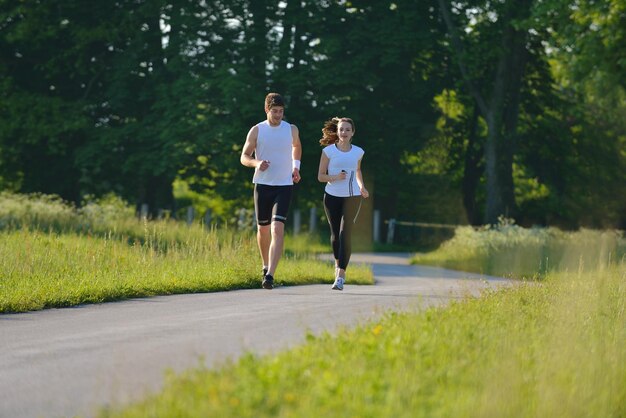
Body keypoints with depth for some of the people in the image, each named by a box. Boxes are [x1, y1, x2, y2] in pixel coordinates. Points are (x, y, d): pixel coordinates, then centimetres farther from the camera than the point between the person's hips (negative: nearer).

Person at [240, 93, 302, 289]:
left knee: (277, 229, -17)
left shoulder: (291, 129, 3)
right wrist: (256, 163, -17)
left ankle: (270, 275, -24)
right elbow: (244, 157, 3)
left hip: (284, 186, -1)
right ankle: (266, 265, 38)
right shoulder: (256, 130, -1)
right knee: (263, 229, 12)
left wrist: (296, 167, 15)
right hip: (262, 185, 1)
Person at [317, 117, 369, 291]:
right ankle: (338, 262, 39)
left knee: (345, 234, -11)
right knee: (335, 233, 10)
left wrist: (362, 187, 7)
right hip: (332, 197, 0)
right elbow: (320, 176, 0)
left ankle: (340, 276, -15)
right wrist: (335, 177, -18)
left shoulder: (358, 152, 4)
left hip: (352, 197, 0)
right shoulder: (328, 151, -3)